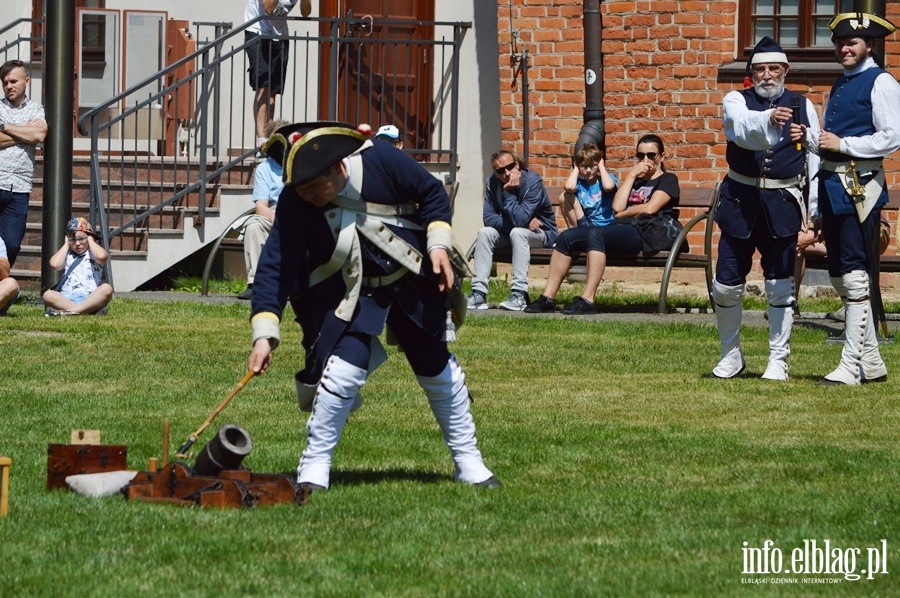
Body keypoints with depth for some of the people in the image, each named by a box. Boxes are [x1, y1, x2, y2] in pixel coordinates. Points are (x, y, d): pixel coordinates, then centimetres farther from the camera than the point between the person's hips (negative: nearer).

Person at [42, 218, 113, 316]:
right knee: (48, 295, -30)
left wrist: (90, 241, 5)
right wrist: (66, 244, 12)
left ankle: (70, 311, -41)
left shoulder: (93, 253, 13)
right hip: (66, 299, 2)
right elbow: (54, 264, -2)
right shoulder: (67, 255, 20)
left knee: (106, 289, -33)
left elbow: (102, 256, -14)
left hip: (90, 299, -2)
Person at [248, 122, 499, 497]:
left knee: (438, 370, 12)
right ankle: (314, 470, -7)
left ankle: (468, 461, 31)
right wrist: (264, 335, -34)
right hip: (349, 293, -2)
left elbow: (432, 194, -8)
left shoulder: (380, 161, -25)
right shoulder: (294, 204, -25)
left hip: (413, 282, 2)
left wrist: (438, 245, -18)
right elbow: (275, 267, -26)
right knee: (343, 368, -22)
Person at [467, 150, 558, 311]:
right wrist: (524, 223, -23)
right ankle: (478, 293, -25)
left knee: (517, 232, -35)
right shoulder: (493, 182, -8)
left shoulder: (533, 181, -24)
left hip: (541, 233, -5)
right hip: (508, 232, 5)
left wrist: (509, 193, -33)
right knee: (485, 233, -20)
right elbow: (488, 218, -12)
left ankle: (519, 295, -37)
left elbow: (520, 220, -32)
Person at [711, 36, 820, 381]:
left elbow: (816, 162, 7)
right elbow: (744, 128, -23)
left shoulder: (803, 107, 6)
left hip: (783, 207, 0)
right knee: (726, 285, 3)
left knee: (780, 287, 1)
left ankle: (778, 360, 11)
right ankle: (731, 355, 22)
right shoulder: (736, 101, 1)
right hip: (740, 201, 0)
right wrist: (768, 120, -46)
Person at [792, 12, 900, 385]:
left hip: (860, 187, -10)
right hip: (832, 184, 10)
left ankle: (851, 366, -11)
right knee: (840, 275, 12)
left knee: (855, 275, -11)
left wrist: (843, 144, -15)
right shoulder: (840, 84, 20)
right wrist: (810, 138, 8)